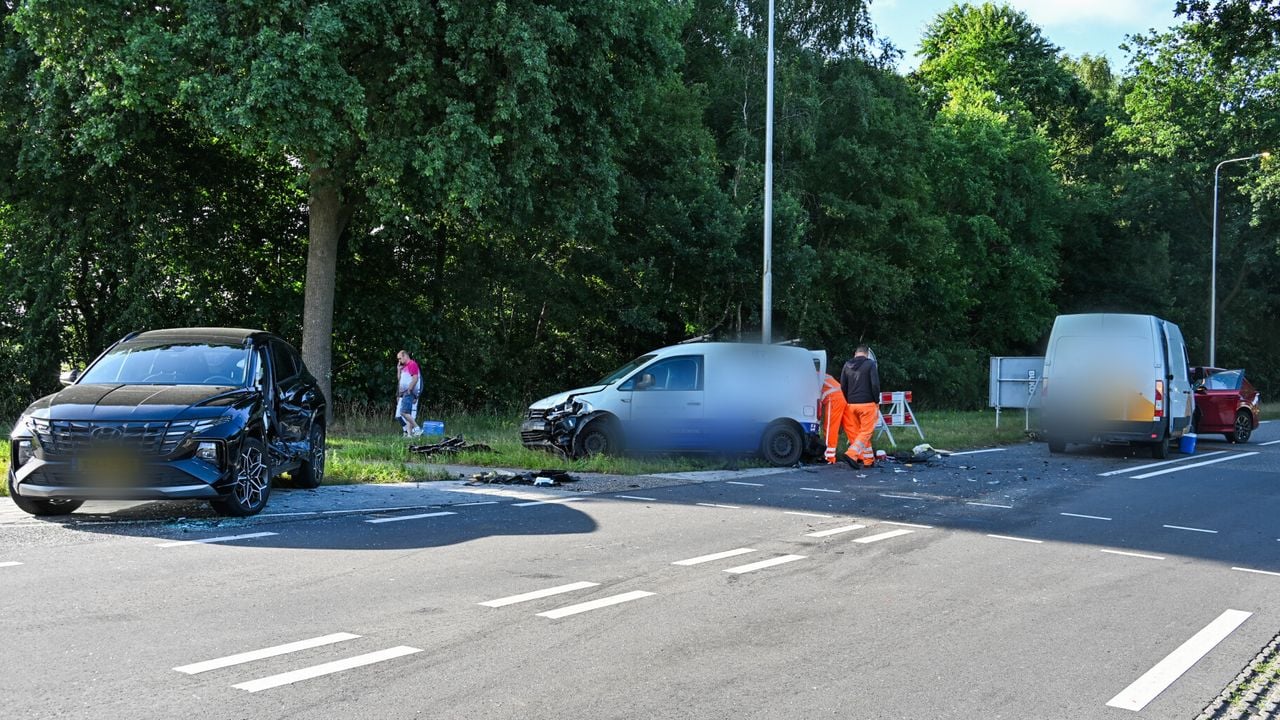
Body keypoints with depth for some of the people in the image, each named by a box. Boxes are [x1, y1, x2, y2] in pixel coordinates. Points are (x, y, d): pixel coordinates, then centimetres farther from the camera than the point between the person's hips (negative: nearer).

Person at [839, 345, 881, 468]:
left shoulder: (847, 366, 9)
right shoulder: (870, 364, -4)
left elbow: (843, 386, 10)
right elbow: (875, 384, -9)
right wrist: (877, 401, 1)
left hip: (851, 404, 5)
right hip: (867, 403, -5)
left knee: (857, 431, 11)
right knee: (866, 431, -2)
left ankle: (868, 459, 13)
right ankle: (851, 454, -19)